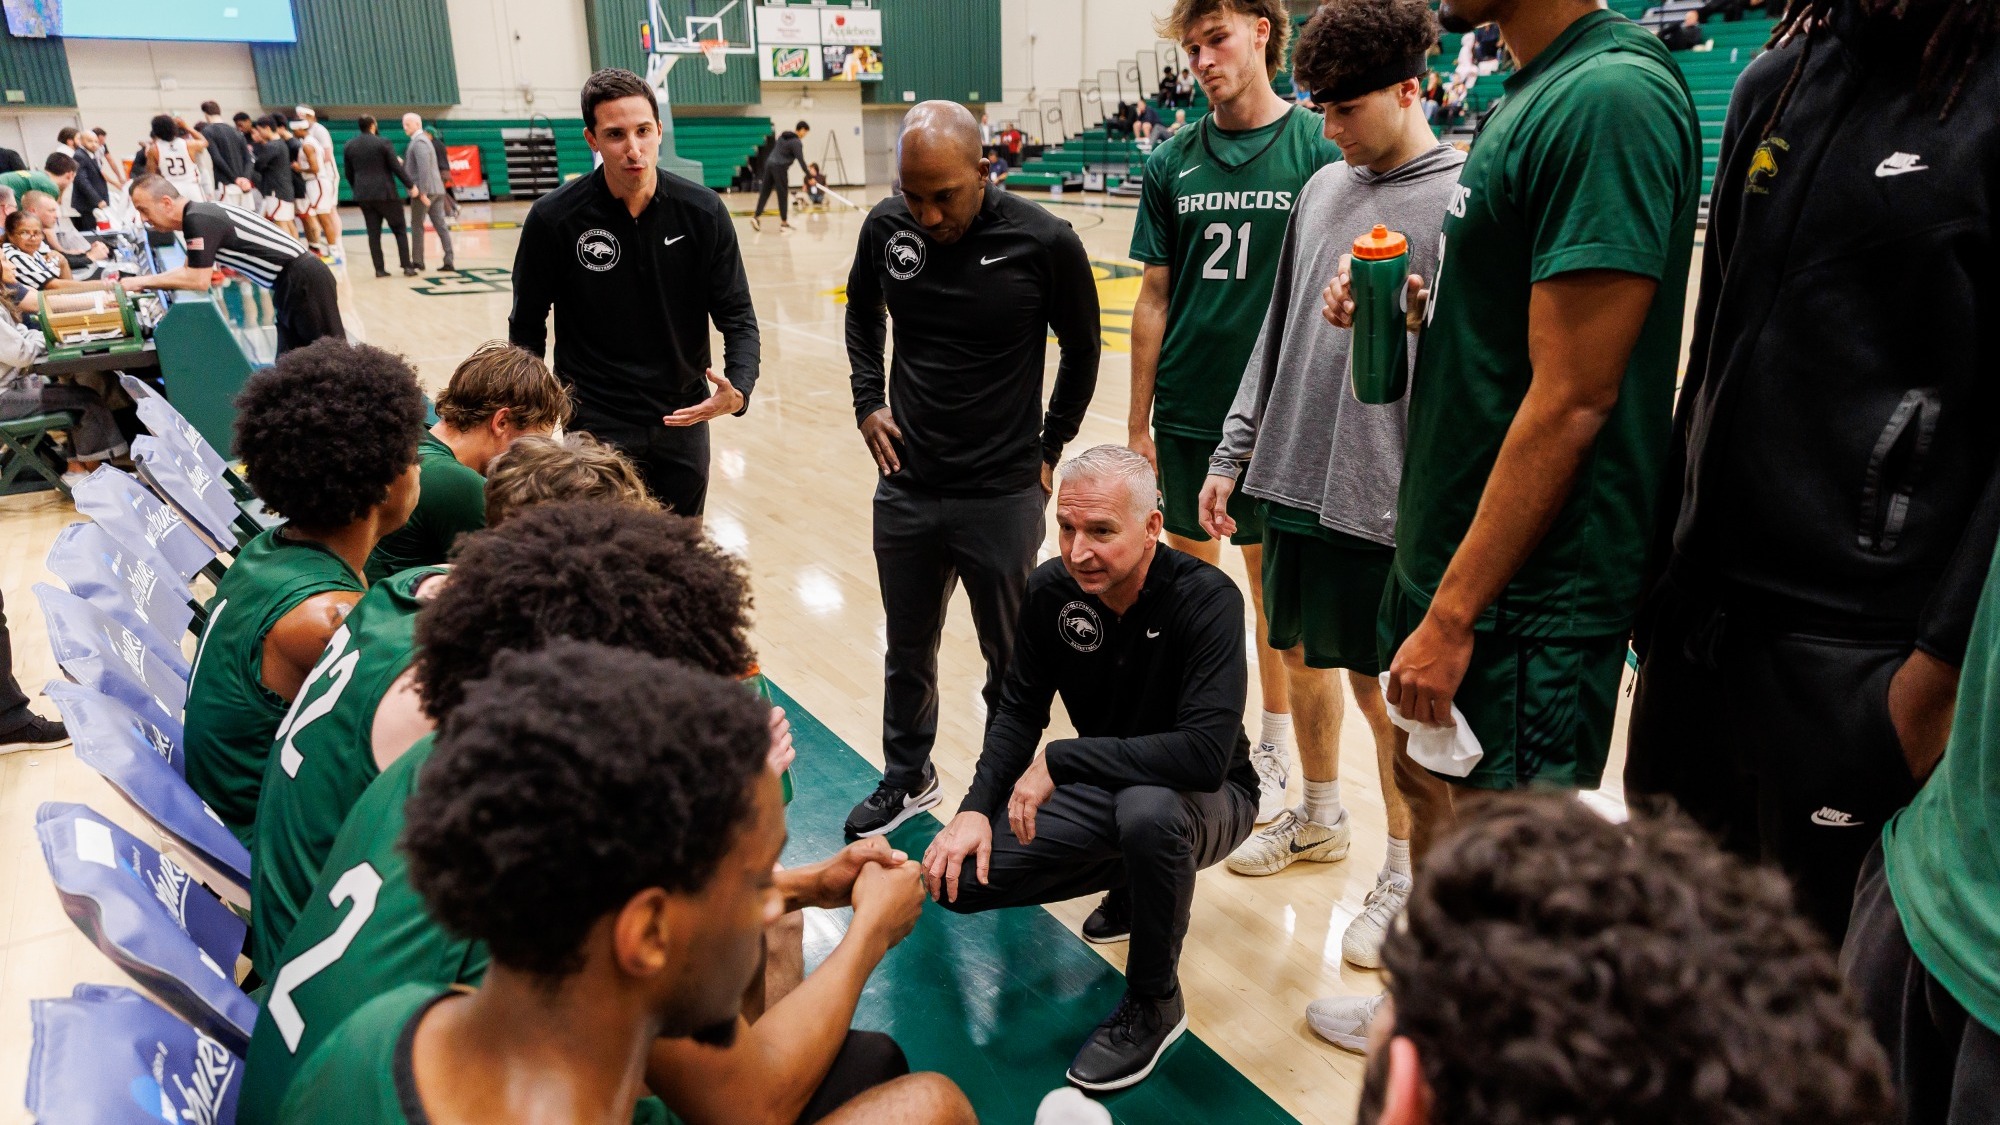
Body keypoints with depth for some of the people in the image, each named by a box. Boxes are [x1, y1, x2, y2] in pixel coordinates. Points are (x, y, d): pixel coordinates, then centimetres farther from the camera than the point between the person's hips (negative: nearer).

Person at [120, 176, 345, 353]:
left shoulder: (198, 219, -17)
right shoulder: (199, 214, 12)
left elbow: (198, 281, -19)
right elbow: (192, 270, 21)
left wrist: (142, 282, -9)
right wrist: (144, 282, 12)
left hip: (303, 280, -10)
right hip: (291, 282, 10)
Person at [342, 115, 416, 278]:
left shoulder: (348, 147, 7)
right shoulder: (383, 143, -8)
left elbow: (349, 174, 11)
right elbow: (396, 167, -10)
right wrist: (411, 185, 0)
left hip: (363, 195, 4)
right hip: (385, 193, -4)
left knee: (373, 233, 6)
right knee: (400, 230, 4)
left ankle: (379, 269, 3)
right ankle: (407, 266, -2)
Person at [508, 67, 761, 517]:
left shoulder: (703, 211, -7)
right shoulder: (553, 218, -11)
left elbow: (737, 316, -3)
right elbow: (527, 327, 1)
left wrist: (738, 389, -22)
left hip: (684, 420, 2)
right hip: (597, 425, -2)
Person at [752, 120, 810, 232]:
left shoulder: (783, 135, 14)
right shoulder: (796, 142, -11)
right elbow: (801, 160, -14)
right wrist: (809, 175, -10)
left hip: (769, 163, 8)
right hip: (780, 168, -8)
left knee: (765, 192, 8)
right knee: (783, 195, 0)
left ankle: (756, 216, 3)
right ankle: (784, 222, 4)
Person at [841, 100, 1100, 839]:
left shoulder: (1044, 243, -15)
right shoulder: (887, 228, -5)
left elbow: (1081, 351, 2)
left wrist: (1049, 450, 3)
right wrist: (867, 401, 5)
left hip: (1003, 496, -3)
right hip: (906, 489, 4)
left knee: (1011, 662, 11)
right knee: (907, 651, 18)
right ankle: (907, 781, 39)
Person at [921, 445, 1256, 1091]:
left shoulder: (1206, 600, -28)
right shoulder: (1052, 590, -12)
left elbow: (1206, 753, -38)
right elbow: (1020, 710, -1)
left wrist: (1060, 761, -34)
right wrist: (977, 808, -16)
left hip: (1207, 797, -5)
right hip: (1104, 787, 5)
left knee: (1147, 810, -40)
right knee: (960, 877, -9)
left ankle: (1154, 1004, -11)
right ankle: (1135, 885, 15)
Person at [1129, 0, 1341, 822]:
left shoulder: (1318, 150, -5)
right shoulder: (1172, 164, 3)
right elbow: (1154, 299, 5)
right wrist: (1138, 423, 4)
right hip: (1185, 414, 3)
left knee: (1276, 586, 8)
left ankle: (1272, 748, 26)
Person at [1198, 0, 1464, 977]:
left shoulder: (1464, 199, -10)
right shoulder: (1323, 187, 10)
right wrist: (1233, 454, 12)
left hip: (1378, 498, -6)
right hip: (1289, 479, 6)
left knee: (1382, 688, 5)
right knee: (1301, 658, 18)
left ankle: (1408, 875, 24)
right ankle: (1318, 817, 41)